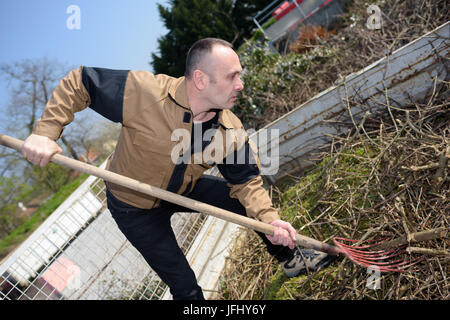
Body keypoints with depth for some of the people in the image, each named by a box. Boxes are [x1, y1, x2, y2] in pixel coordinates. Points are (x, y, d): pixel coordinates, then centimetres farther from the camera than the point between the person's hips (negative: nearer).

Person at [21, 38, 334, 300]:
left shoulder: (231, 129, -20)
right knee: (185, 287, -2)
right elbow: (78, 83, -23)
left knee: (257, 201, 0)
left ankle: (291, 259, 28)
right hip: (135, 206, -4)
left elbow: (246, 180, -12)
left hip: (186, 190, 5)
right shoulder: (143, 91, -35)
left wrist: (269, 220, -30)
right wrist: (46, 132, -34)